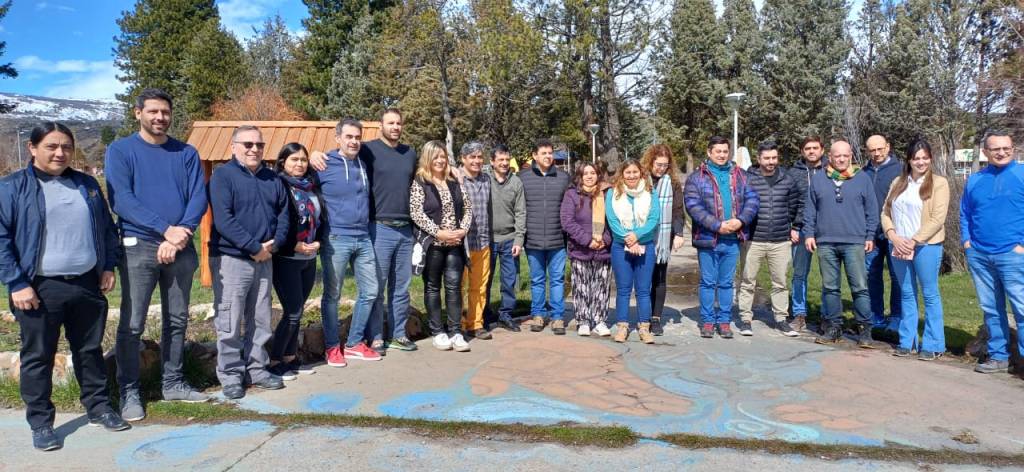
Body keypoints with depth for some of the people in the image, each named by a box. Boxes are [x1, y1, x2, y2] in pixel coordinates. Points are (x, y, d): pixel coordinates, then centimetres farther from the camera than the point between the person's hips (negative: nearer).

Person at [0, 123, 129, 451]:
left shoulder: (87, 185, 10)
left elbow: (107, 228, 16)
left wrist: (108, 267, 9)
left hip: (87, 285, 4)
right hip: (40, 288, -4)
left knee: (90, 350, 14)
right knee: (38, 357, 6)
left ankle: (99, 408, 27)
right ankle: (40, 423, 17)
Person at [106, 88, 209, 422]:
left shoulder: (187, 153, 8)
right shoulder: (120, 151, 0)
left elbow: (199, 197, -1)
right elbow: (121, 200, -11)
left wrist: (180, 236, -17)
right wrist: (166, 228, -21)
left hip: (181, 248, 3)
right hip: (138, 246, -3)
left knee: (177, 320, 11)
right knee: (132, 324, -1)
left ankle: (173, 383, 23)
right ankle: (129, 391, 10)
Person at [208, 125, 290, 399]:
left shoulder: (272, 179, 12)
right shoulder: (222, 176, -6)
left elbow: (283, 213, 12)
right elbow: (223, 220, -16)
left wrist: (274, 243, -6)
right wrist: (254, 247, -18)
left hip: (265, 259, 6)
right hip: (231, 259, -6)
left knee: (260, 320, 12)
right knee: (230, 323, -1)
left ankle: (257, 369, 23)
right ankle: (231, 375, 10)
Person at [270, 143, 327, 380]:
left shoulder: (312, 187, 11)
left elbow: (321, 218, 16)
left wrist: (317, 241, -1)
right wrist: (295, 246, -17)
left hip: (309, 259, 6)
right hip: (286, 260, -6)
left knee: (297, 310, 11)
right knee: (293, 312, -6)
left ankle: (290, 357, 22)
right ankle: (274, 362, 6)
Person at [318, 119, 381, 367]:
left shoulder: (363, 164, 11)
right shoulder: (325, 165, -6)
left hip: (364, 238, 6)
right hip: (336, 239, -6)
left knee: (369, 291, 9)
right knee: (332, 295, 3)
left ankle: (355, 344, 21)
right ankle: (332, 347, 15)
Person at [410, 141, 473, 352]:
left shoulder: (454, 182, 10)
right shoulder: (419, 183, -4)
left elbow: (468, 207, 11)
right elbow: (416, 213, -13)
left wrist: (463, 229, -5)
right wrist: (438, 232, -17)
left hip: (455, 244, 4)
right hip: (432, 243, -3)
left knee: (454, 286, 2)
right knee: (433, 287, 6)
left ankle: (456, 332, 7)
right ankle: (438, 332, 14)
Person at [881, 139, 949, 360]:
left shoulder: (939, 183, -2)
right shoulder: (898, 183, 12)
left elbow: (937, 219, -10)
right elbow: (886, 213, 9)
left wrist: (914, 241, -15)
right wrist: (894, 237, -7)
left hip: (926, 246, -4)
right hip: (898, 247, 5)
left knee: (930, 295, 1)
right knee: (906, 294, 11)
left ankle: (932, 345, 9)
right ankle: (907, 341, 18)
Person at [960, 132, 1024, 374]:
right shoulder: (975, 180, 12)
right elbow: (965, 214, 19)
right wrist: (966, 240, 6)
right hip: (978, 255, 4)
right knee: (991, 309, 11)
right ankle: (998, 356, 21)